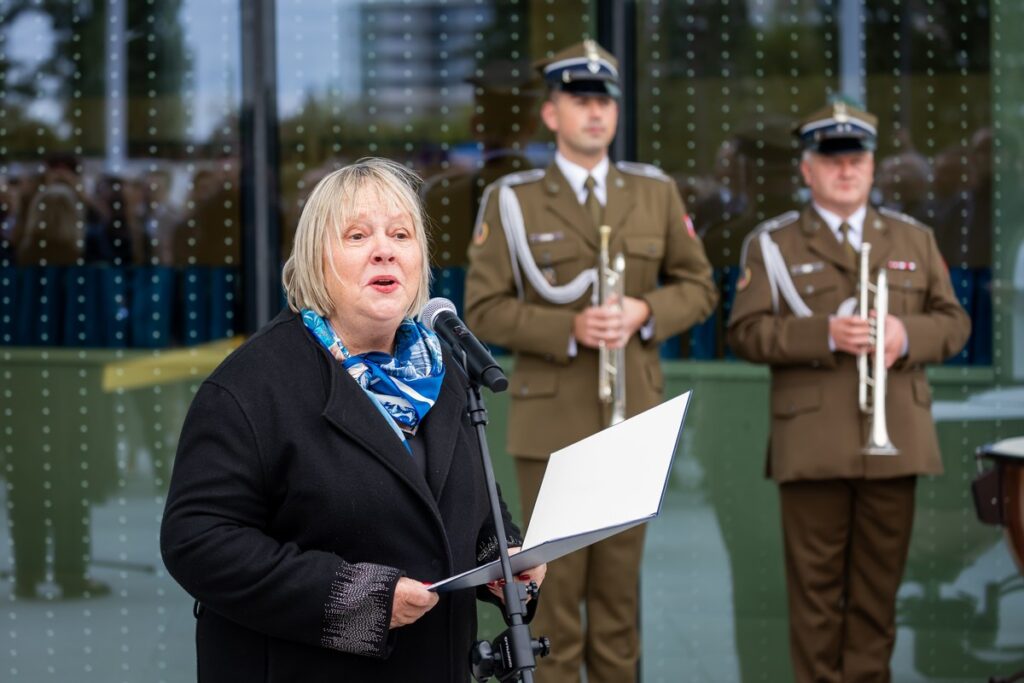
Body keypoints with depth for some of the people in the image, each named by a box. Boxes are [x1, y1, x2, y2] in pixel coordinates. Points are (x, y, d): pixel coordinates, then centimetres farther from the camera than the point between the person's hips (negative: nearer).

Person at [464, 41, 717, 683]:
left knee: (619, 581, 8)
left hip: (632, 417, 3)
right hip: (552, 419, -2)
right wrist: (568, 329, -19)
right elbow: (485, 309, -5)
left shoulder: (656, 192, 6)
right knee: (555, 584, 1)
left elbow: (698, 286, 10)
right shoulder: (512, 201, -1)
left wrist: (645, 312, -11)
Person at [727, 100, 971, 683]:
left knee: (879, 581, 6)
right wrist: (823, 333, -18)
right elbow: (748, 332, -4)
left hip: (895, 438, 3)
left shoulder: (915, 239, 16)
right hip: (812, 444, -3)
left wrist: (906, 334, -10)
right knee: (816, 585, 1)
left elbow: (954, 322, 11)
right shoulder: (772, 245, 6)